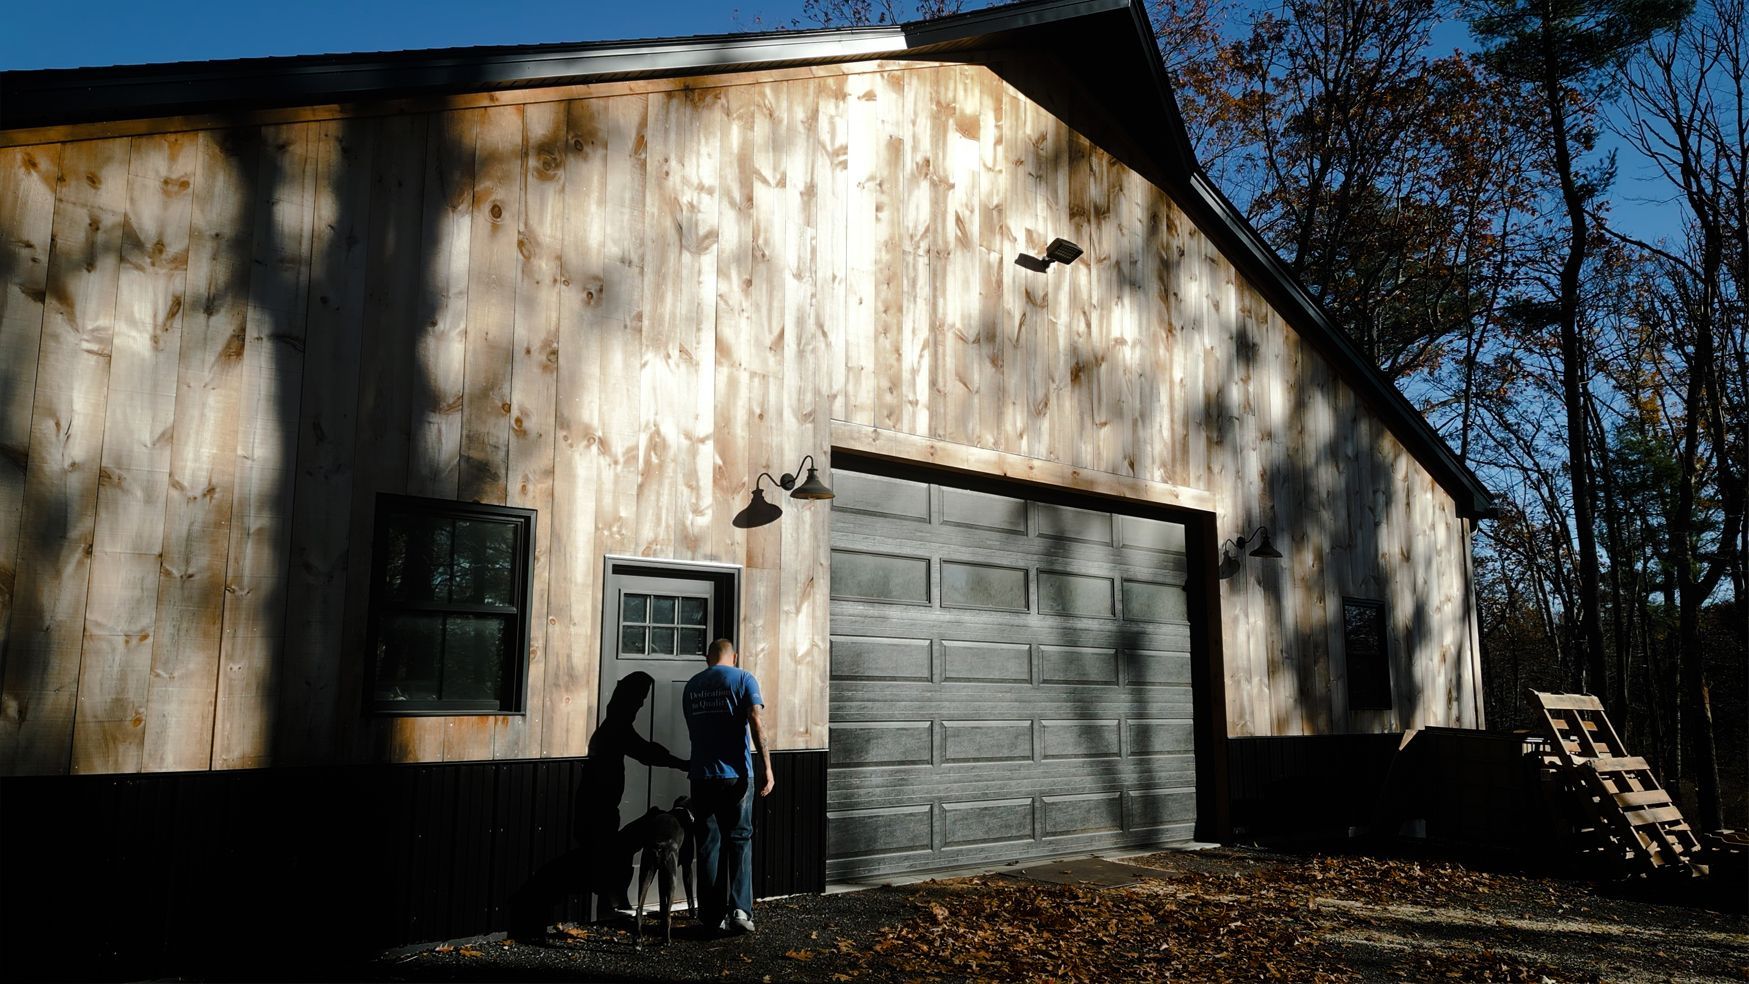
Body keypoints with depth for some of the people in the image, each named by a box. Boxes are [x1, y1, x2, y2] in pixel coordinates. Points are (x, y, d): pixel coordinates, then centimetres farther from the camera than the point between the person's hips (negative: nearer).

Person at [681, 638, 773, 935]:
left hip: (702, 774, 3)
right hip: (736, 774, -3)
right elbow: (756, 722, -14)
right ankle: (740, 909, -5)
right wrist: (767, 768, -15)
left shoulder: (692, 685, 11)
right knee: (739, 839, 7)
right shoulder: (743, 679, -2)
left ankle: (712, 916, 10)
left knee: (708, 844, 9)